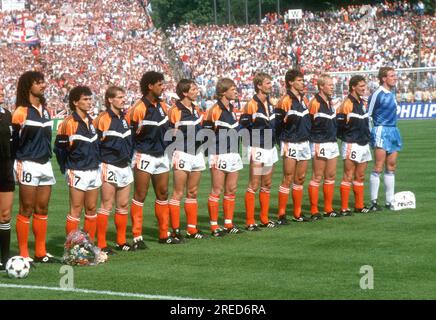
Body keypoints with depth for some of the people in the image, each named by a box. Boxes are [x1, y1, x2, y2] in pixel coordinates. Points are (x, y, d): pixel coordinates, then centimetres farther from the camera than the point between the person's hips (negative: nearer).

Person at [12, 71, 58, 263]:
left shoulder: (45, 110, 12)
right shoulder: (21, 112, -10)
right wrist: (18, 162, -13)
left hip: (45, 164, 7)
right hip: (28, 166, -7)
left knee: (42, 209, 10)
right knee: (27, 210, -3)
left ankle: (41, 252, 16)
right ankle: (23, 254, 1)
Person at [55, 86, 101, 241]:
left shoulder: (91, 121, 11)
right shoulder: (69, 123, -11)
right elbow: (59, 148, -7)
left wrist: (97, 164, 14)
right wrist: (67, 170, -8)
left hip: (94, 172, 7)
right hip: (78, 174, -7)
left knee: (92, 209, 10)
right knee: (76, 210, -5)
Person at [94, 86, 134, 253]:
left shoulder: (125, 117, 12)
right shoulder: (103, 119, -11)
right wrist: (99, 165, -11)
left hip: (124, 167, 7)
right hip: (110, 168, -7)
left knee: (123, 206, 11)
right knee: (106, 206, -5)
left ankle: (121, 242, 20)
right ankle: (101, 244, -2)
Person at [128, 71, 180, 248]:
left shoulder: (162, 106, 9)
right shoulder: (139, 108, -16)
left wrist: (165, 142, 14)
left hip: (161, 155, 8)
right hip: (144, 157, -8)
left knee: (163, 194, 13)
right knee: (140, 196, -5)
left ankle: (164, 234, 22)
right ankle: (137, 238, -3)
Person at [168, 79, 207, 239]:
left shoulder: (196, 110, 13)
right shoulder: (174, 111, -10)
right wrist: (173, 155, -15)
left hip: (197, 154, 8)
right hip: (182, 155, -8)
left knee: (193, 193, 11)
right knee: (178, 194, -4)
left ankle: (192, 229, 17)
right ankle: (175, 230, -1)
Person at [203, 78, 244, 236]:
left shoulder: (232, 109, 14)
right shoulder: (214, 110, -11)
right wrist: (214, 156, -15)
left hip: (233, 154, 8)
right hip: (219, 156, -8)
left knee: (231, 189, 9)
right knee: (217, 190, -4)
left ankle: (228, 224, 16)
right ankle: (214, 226, 1)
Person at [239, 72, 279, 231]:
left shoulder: (270, 104, 13)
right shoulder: (251, 105, -13)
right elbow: (242, 124, -15)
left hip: (270, 148, 8)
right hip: (258, 149, -8)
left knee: (266, 186, 13)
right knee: (253, 186, -6)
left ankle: (264, 219, 21)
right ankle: (249, 222, -3)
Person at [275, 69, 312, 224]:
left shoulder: (305, 100, 14)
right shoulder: (285, 101, -10)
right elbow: (278, 124, -12)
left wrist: (308, 138, 15)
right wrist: (284, 143, -17)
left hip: (304, 143, 7)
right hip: (291, 145, -7)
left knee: (300, 179, 10)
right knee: (288, 179, -7)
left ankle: (297, 213, 16)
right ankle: (281, 215, -3)